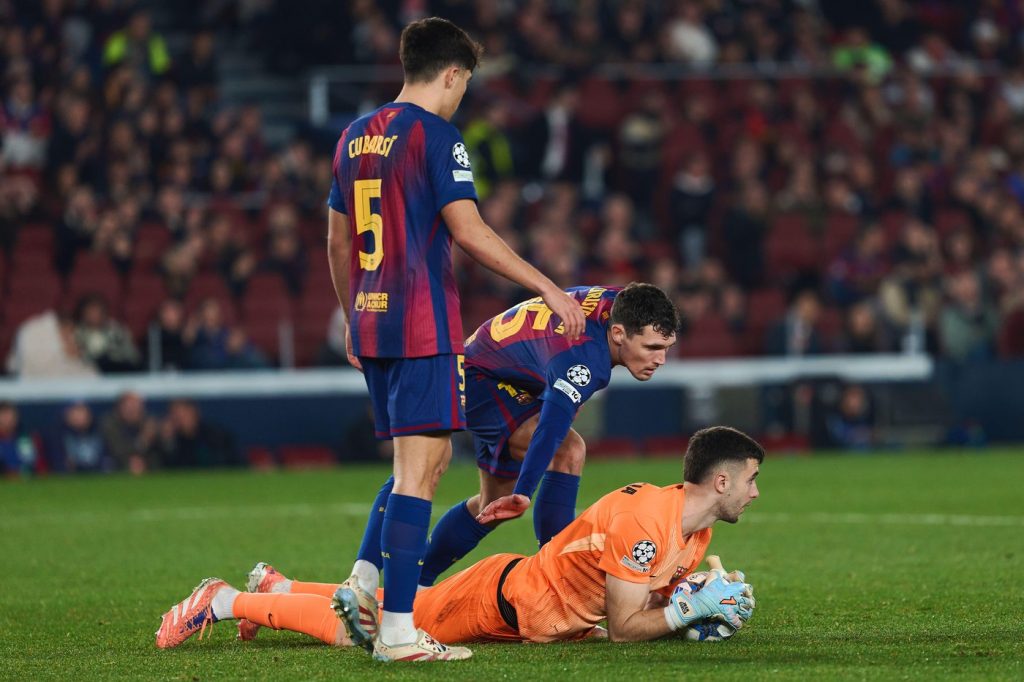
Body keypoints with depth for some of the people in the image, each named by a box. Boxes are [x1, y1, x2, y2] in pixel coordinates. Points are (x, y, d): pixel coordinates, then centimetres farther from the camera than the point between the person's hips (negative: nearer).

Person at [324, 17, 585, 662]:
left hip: (371, 322, 8)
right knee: (420, 469, -8)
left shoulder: (355, 137, 15)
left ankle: (362, 585, 8)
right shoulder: (436, 136, -9)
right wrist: (548, 287, -14)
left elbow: (338, 239, 21)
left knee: (428, 459, 19)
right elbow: (468, 230, -17)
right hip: (423, 325, -8)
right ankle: (398, 632, -12)